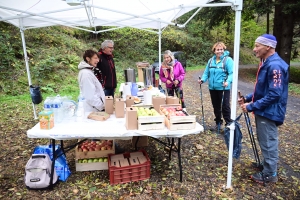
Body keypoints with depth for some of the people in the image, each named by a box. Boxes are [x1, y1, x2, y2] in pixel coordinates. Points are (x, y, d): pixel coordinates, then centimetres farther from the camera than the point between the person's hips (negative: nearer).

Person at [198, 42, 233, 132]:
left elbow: (231, 73, -17)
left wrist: (228, 81, -34)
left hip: (224, 88, -6)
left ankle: (228, 124, 10)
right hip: (213, 88, 6)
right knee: (216, 106, 16)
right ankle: (218, 123, 31)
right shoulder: (211, 60, 10)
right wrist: (202, 79, -9)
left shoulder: (228, 60, -8)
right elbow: (206, 72, 10)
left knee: (225, 106, -3)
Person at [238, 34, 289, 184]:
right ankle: (267, 165, 41)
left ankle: (270, 174, 20)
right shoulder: (266, 63, 9)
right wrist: (247, 98, 8)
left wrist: (251, 106, -24)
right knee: (266, 142, 23)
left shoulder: (275, 65, -23)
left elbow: (274, 94, -28)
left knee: (269, 143, 4)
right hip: (263, 111, 10)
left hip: (269, 112, -10)